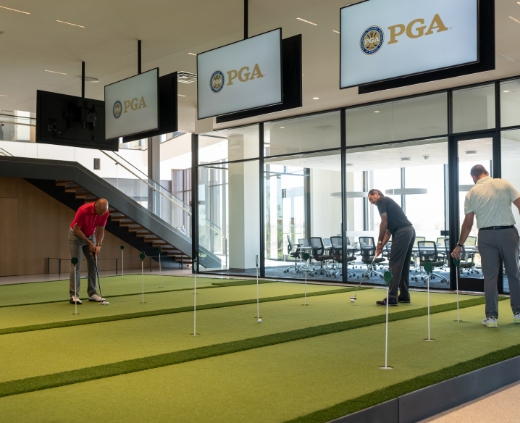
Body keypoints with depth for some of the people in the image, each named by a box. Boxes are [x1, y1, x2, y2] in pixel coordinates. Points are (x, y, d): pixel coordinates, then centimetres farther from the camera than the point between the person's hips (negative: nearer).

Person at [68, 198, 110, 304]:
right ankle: (74, 295, -6)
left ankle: (92, 293, 7)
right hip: (76, 235, -5)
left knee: (93, 264, 1)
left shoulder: (105, 213, -17)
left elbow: (100, 230, -7)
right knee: (76, 265, -10)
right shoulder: (83, 210, -33)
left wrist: (98, 245, -19)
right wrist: (89, 243, -23)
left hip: (90, 236, 6)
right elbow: (76, 229, -24)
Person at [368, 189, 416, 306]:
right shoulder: (387, 202, 28)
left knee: (395, 266, -7)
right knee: (404, 266, 15)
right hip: (409, 231, 10)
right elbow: (388, 229, 25)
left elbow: (384, 222, -9)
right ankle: (404, 295, 20)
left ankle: (392, 298, -7)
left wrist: (379, 242, -1)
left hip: (402, 233, -10)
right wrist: (381, 246, 19)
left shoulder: (381, 201, 1)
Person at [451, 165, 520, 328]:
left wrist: (459, 245, 14)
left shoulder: (471, 193, 4)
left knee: (490, 276, 4)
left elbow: (468, 223, 6)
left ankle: (491, 317, 1)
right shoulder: (504, 184, 2)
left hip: (486, 235, 0)